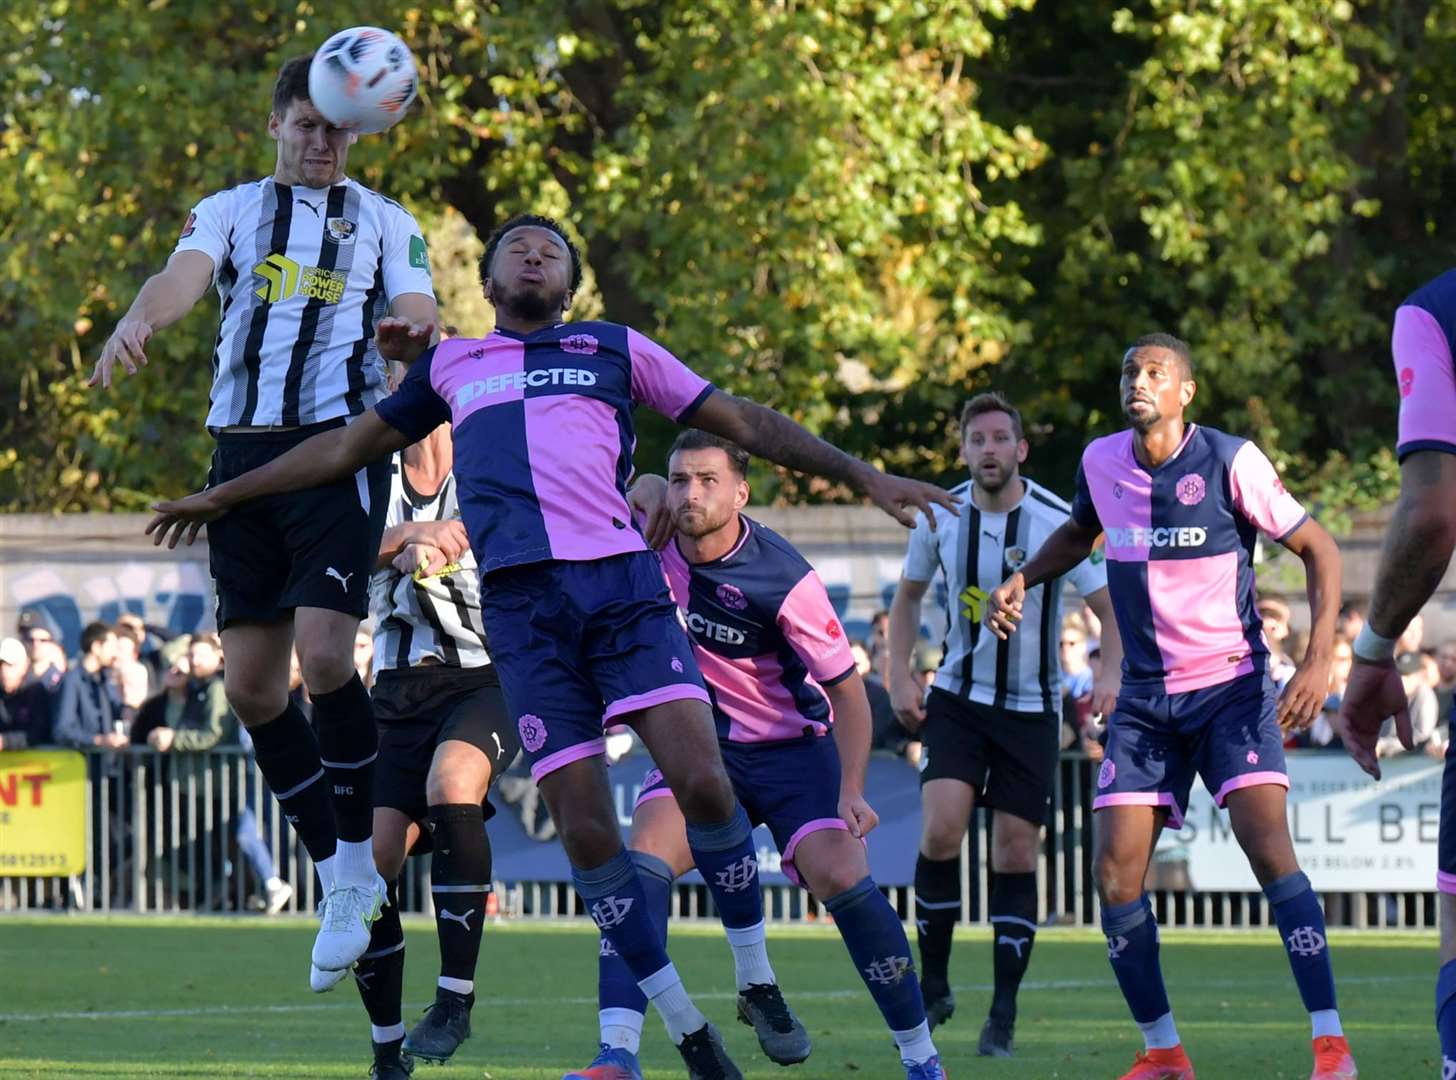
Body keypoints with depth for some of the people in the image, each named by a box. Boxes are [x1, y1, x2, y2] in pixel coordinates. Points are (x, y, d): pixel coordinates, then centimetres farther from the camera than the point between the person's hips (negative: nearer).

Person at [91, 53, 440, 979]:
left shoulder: (385, 224, 11)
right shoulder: (231, 211, 13)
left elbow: (419, 321, -1)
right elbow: (187, 272, -7)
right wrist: (139, 320, -32)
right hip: (243, 453, 3)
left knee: (324, 653, -19)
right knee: (251, 685, 0)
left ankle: (360, 868, -3)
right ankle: (341, 879, 14)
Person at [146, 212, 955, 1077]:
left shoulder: (617, 350, 20)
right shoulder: (451, 365, 24)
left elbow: (742, 421, 20)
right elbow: (347, 448, 34)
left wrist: (864, 476, 12)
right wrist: (222, 496, 36)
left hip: (621, 581, -1)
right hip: (521, 605, 1)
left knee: (703, 781, -20)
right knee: (585, 826, -8)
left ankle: (759, 983, -4)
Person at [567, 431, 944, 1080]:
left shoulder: (782, 577, -22)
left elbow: (846, 687, -15)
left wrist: (852, 791, -24)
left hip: (793, 746, -3)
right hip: (701, 746, 3)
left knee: (838, 875, -21)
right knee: (645, 857, -21)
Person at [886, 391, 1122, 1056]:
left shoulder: (1059, 523, -13)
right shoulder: (939, 518, -4)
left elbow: (1113, 609, -8)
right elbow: (908, 597, 12)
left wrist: (1112, 677, -26)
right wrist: (900, 676, 0)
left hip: (1031, 708, -1)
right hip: (957, 697, 1)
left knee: (1015, 856, -1)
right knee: (940, 831, -17)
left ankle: (1003, 1016, 8)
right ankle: (933, 987, 0)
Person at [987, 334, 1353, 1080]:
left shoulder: (1230, 462, -12)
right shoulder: (1102, 462, 1)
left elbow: (1318, 549, -5)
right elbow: (1080, 531, 25)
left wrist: (1318, 660, -15)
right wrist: (1023, 578, 7)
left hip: (1231, 687, -5)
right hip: (1146, 699, 5)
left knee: (1269, 848, -21)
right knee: (1115, 875, -4)